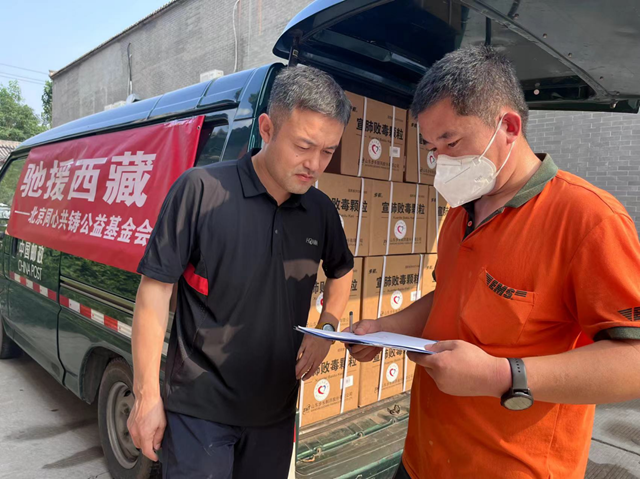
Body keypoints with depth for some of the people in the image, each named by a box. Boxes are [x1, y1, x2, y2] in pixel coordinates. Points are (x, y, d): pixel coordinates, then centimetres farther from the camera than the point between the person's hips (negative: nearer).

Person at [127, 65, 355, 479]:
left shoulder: (321, 211, -1)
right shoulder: (201, 190, -16)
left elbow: (342, 271, 18)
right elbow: (155, 289, -12)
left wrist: (327, 328, 4)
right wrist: (147, 395, -10)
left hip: (276, 410, 5)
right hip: (199, 409, -4)